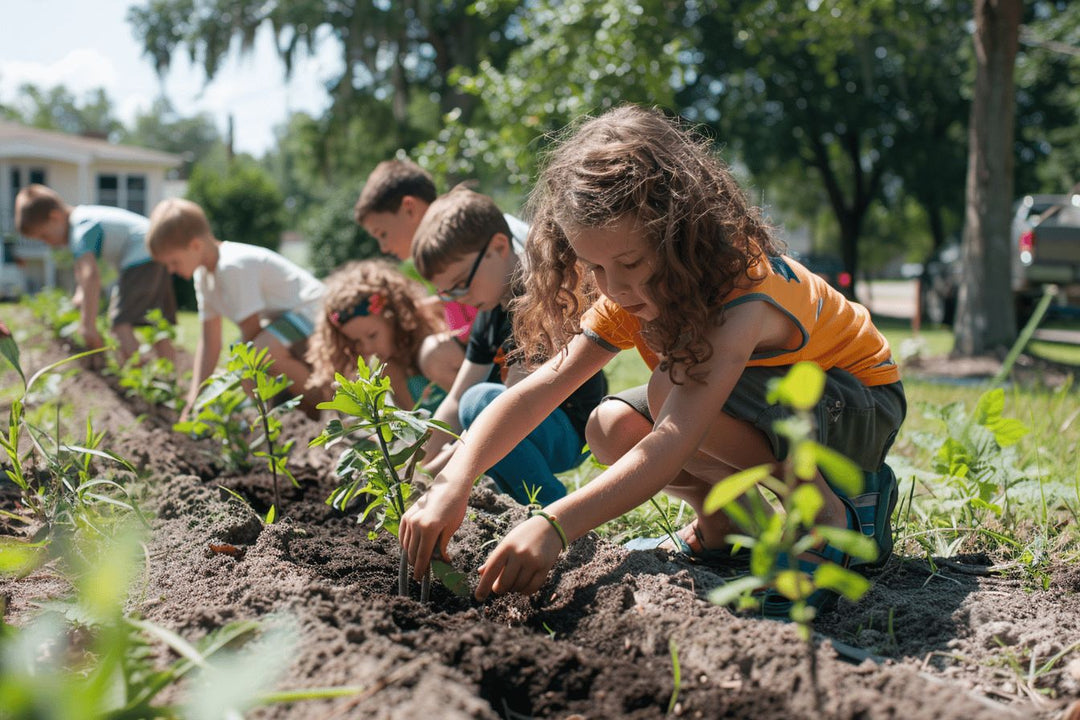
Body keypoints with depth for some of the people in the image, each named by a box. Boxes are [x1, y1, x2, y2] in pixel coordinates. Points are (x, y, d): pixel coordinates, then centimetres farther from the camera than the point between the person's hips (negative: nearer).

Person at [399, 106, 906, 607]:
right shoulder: (629, 295, -14)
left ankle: (826, 510, -17)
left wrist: (556, 525, -58)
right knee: (612, 428, -16)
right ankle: (724, 521, 4)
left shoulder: (745, 292, -37)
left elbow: (676, 440, -49)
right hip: (766, 401, 7)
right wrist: (453, 482, -38)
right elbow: (538, 389, -23)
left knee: (673, 389, -33)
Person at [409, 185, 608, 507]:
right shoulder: (490, 313, 8)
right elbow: (455, 401, 5)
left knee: (481, 401, -31)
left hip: (571, 432, -10)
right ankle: (531, 504, 13)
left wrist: (439, 468, -25)